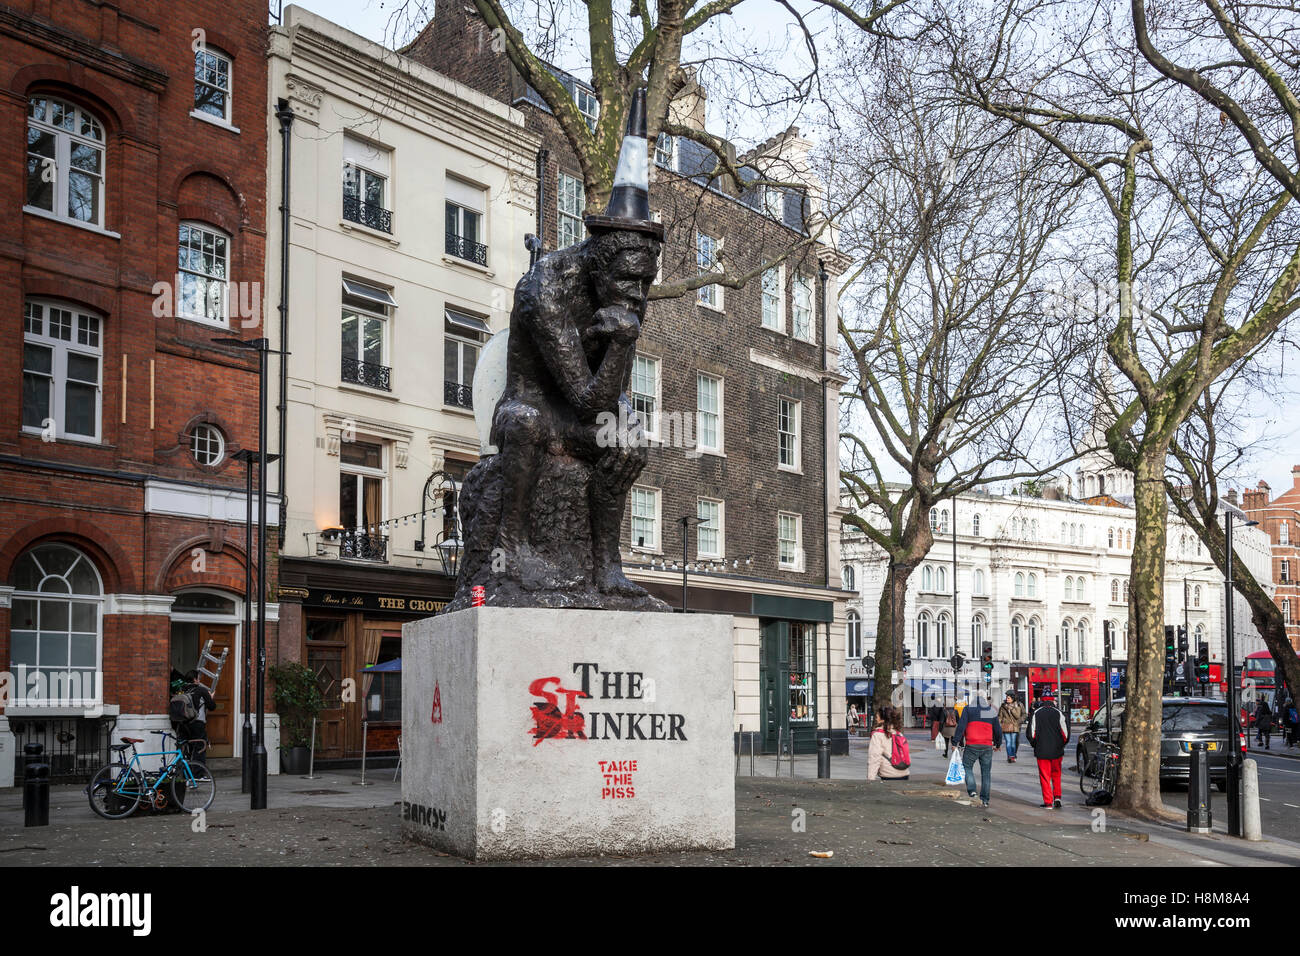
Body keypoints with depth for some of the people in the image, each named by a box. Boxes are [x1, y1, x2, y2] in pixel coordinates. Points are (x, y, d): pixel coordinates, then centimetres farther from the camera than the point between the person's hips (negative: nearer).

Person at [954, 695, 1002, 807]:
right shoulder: (992, 711, 12)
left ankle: (971, 790, -10)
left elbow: (961, 725, -7)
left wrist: (955, 741, -7)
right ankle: (985, 799, 7)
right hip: (987, 747, 3)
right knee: (986, 772, 9)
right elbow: (998, 731, 16)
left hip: (972, 745, -3)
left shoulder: (968, 709, 3)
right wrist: (998, 744, 31)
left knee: (967, 767, 10)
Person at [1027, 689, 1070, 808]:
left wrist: (1034, 744, 15)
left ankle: (1048, 802, 0)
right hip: (1057, 751, 1)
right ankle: (1057, 797, 7)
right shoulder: (1058, 713, -4)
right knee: (1056, 774, 18)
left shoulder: (1036, 714, -3)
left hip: (1041, 751, -1)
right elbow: (1066, 732, -3)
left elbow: (1030, 732, -2)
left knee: (1045, 776, 3)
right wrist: (1062, 744, 14)